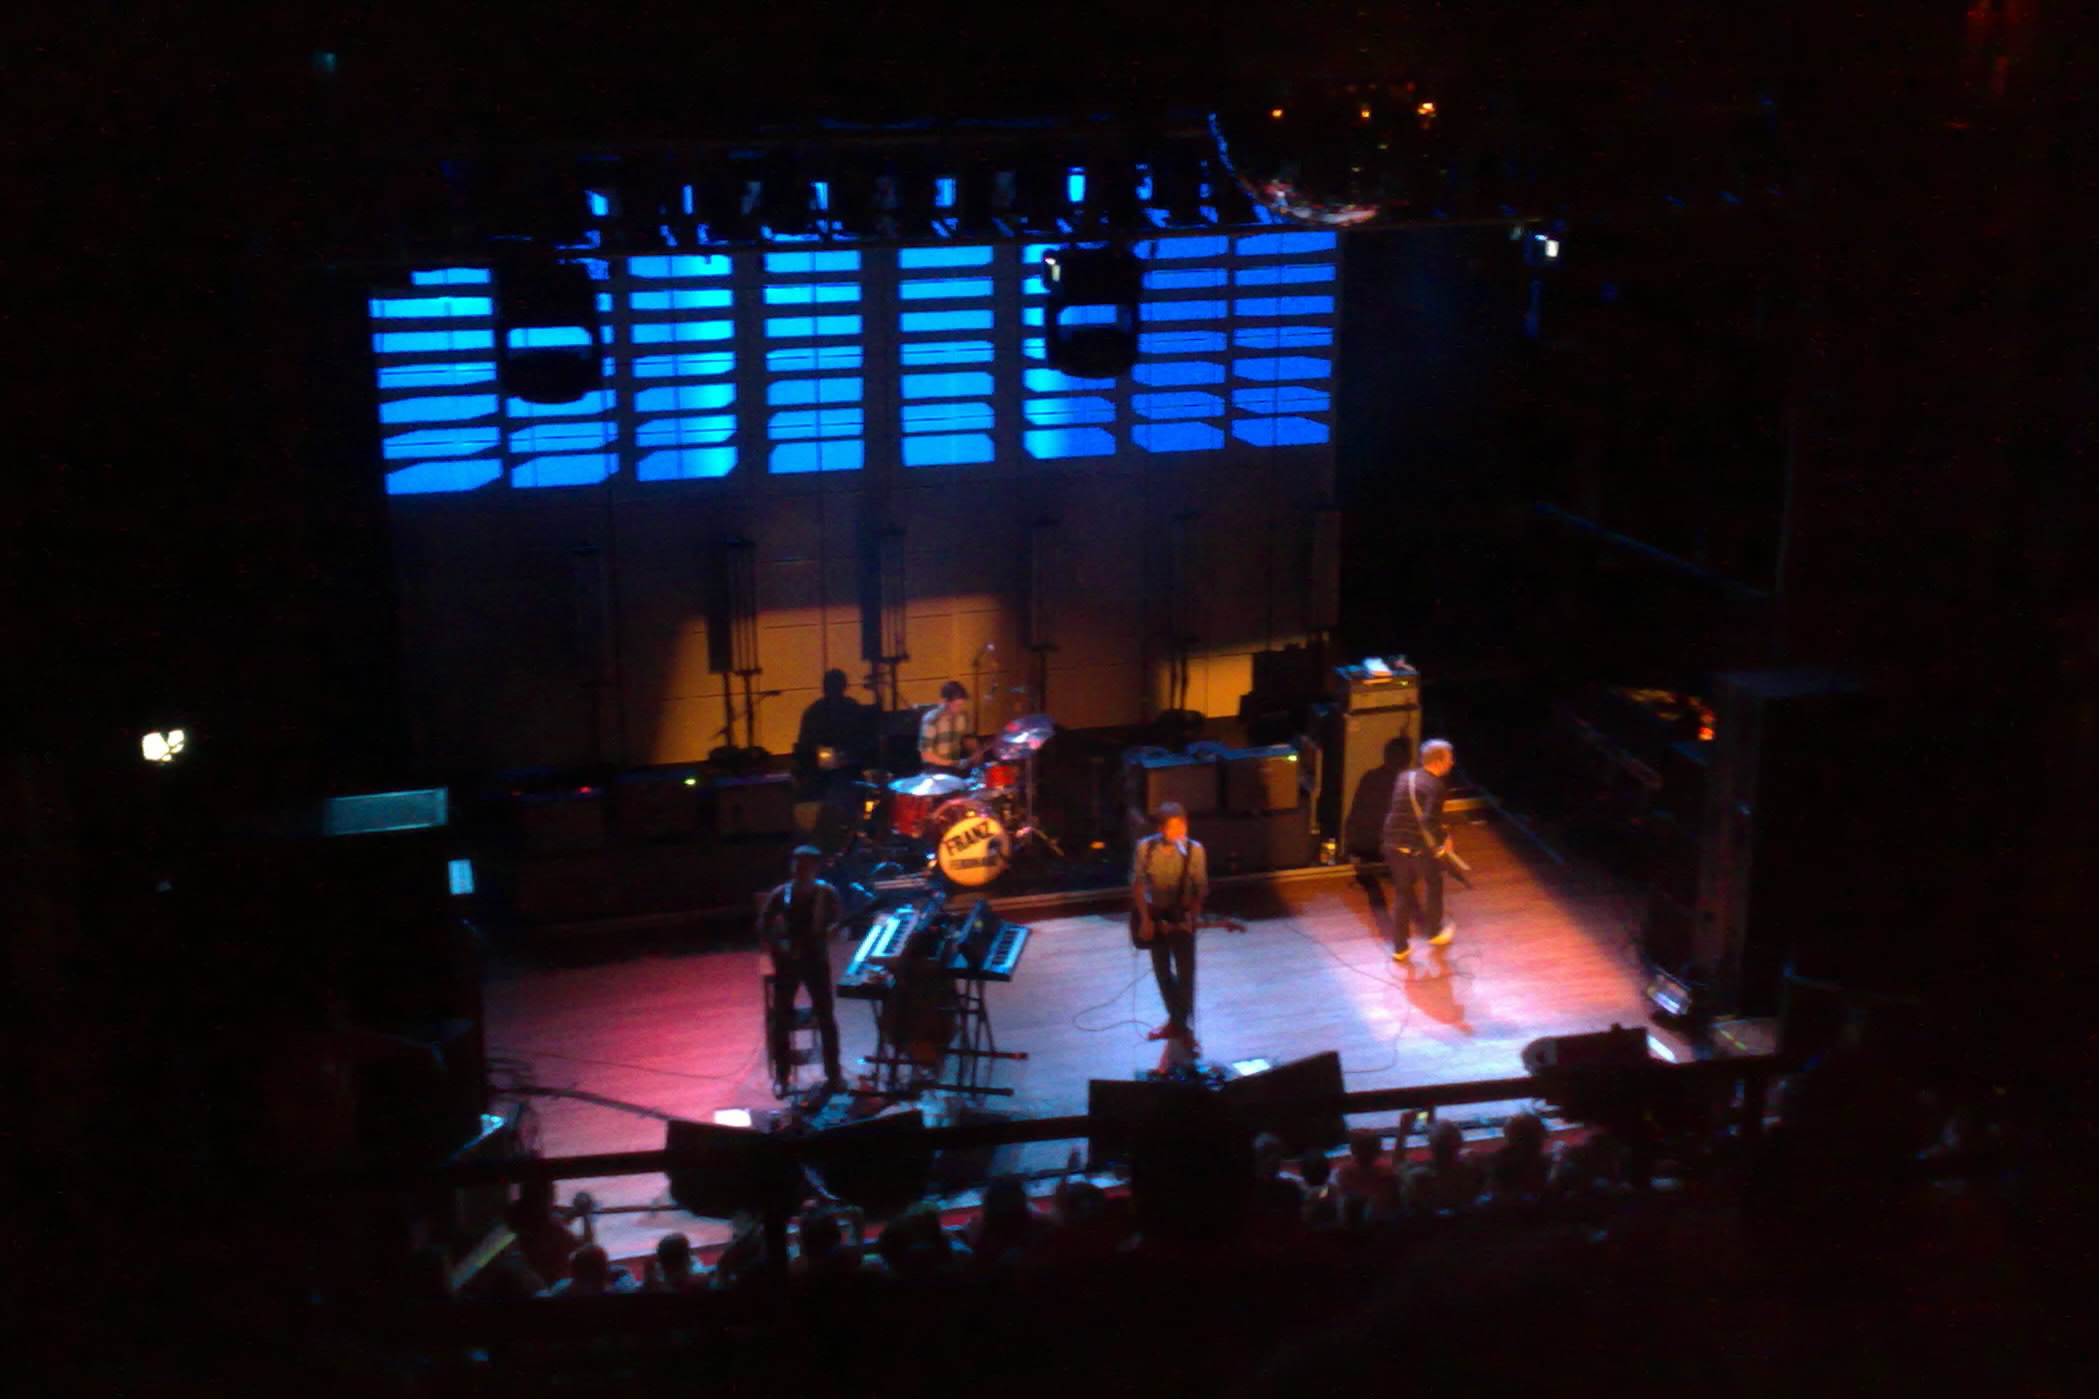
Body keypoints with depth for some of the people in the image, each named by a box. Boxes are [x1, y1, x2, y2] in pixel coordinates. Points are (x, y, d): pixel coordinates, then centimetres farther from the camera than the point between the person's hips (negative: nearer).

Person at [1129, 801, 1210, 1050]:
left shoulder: (1194, 850, -16)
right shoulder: (1145, 847, -13)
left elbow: (1201, 889, -7)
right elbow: (1137, 884, -3)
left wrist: (1191, 917, -18)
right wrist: (1145, 919, -8)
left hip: (1181, 918, -2)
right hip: (1154, 915, 2)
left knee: (1185, 973, -3)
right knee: (1162, 972, 15)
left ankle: (1185, 1028, 9)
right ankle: (1175, 1020, 33)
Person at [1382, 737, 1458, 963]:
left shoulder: (1404, 777, 4)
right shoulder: (1434, 786, -18)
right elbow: (1429, 821, -27)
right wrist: (1443, 839, -12)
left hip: (1394, 845, 5)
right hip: (1420, 848, -5)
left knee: (1402, 893, 15)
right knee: (1433, 885, 23)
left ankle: (1400, 947, 17)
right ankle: (1435, 932, 39)